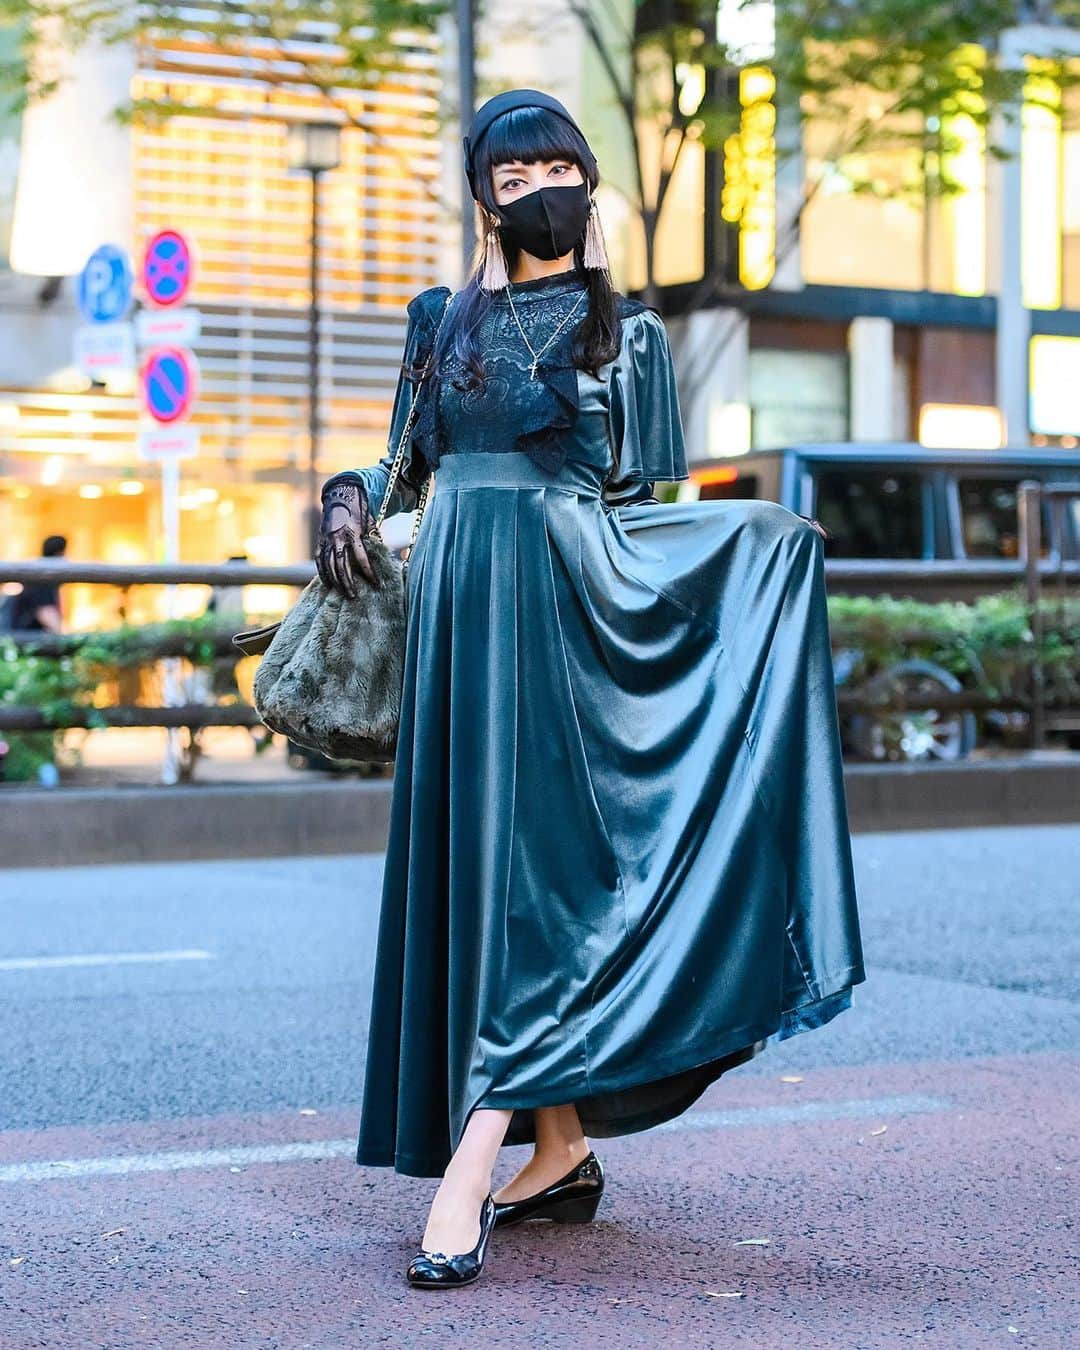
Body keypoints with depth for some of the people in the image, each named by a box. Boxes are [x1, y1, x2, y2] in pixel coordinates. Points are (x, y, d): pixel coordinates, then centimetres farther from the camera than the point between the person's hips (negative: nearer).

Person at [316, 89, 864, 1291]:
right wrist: (348, 500, 1)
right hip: (458, 607, 4)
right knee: (476, 865, 4)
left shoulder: (628, 334, 7)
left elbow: (646, 500, 5)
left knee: (521, 865, -11)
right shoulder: (443, 320, 16)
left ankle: (463, 1188, -15)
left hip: (566, 610, -4)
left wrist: (763, 531, -7)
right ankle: (564, 1153, 15)